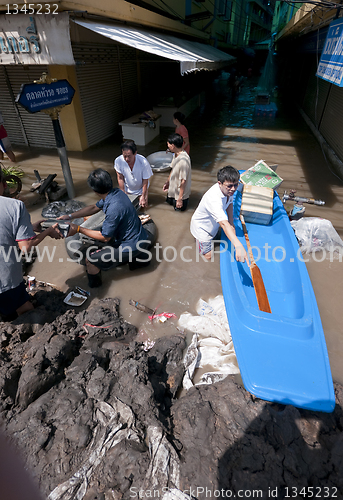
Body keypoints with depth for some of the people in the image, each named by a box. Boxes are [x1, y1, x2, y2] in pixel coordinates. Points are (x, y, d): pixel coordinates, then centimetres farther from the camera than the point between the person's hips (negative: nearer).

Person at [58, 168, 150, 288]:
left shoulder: (114, 208, -31)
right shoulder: (116, 192, -4)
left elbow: (105, 237, -20)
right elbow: (94, 208, 10)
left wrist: (78, 229, -13)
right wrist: (69, 216, 7)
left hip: (131, 246, -9)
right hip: (139, 236, 9)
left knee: (90, 260, -7)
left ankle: (95, 286, 19)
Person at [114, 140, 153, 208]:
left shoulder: (143, 162, -35)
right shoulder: (118, 161, -30)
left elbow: (145, 181, -21)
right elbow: (120, 178, -16)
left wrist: (143, 196, -15)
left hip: (141, 189, -1)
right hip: (127, 189, 2)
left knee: (143, 205, 5)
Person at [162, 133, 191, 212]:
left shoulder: (183, 160, -35)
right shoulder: (176, 154, -6)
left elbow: (183, 181, -31)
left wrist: (180, 198, -26)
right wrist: (167, 182, 16)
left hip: (180, 192, -9)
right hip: (173, 188, 9)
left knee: (179, 208, 13)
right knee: (169, 202, 28)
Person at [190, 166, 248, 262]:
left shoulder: (228, 189, -18)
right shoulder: (213, 199, -42)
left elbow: (229, 203, 2)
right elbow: (224, 224, -52)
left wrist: (231, 223, -7)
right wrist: (238, 246, -61)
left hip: (213, 225, 7)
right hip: (201, 227, -7)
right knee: (208, 256, 3)